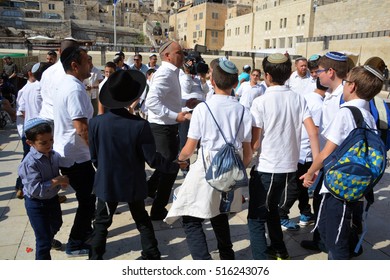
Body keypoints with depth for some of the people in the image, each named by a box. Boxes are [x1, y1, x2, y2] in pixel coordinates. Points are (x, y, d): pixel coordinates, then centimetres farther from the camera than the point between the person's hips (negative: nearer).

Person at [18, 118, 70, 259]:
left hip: (53, 198, 8)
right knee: (43, 241, 0)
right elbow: (35, 189, -32)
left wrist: (63, 181, -10)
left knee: (57, 223, 34)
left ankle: (49, 238, 67)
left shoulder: (55, 155, -9)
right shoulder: (30, 163, -30)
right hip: (36, 204, -8)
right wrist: (56, 181, -29)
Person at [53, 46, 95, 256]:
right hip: (75, 156, -10)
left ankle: (85, 231, 38)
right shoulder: (75, 89, -22)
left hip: (68, 153, 10)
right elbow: (81, 128, -27)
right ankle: (75, 243, 17)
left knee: (88, 196, 22)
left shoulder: (66, 85, 10)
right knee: (89, 198, 4)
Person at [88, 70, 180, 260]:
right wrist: (175, 166, -1)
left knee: (102, 223, 18)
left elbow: (94, 157, -4)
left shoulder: (96, 123, -15)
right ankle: (152, 255, 29)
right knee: (142, 221, 20)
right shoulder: (140, 125, -21)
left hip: (107, 183, 1)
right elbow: (152, 160, -16)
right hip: (133, 184, 0)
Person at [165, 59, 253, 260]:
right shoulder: (243, 110, 0)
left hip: (207, 171, -5)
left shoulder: (202, 108, -9)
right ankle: (227, 258, 36)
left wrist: (180, 158, 17)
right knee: (220, 216, 25)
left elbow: (189, 148, -5)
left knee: (191, 221, 4)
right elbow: (247, 153, 4)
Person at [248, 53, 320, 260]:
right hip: (289, 167, 6)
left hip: (266, 168, -6)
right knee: (271, 208, 28)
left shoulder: (260, 101, -12)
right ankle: (279, 250, 41)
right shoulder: (298, 98, 2)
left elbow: (254, 143, -12)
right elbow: (312, 131, -4)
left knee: (256, 218, 6)